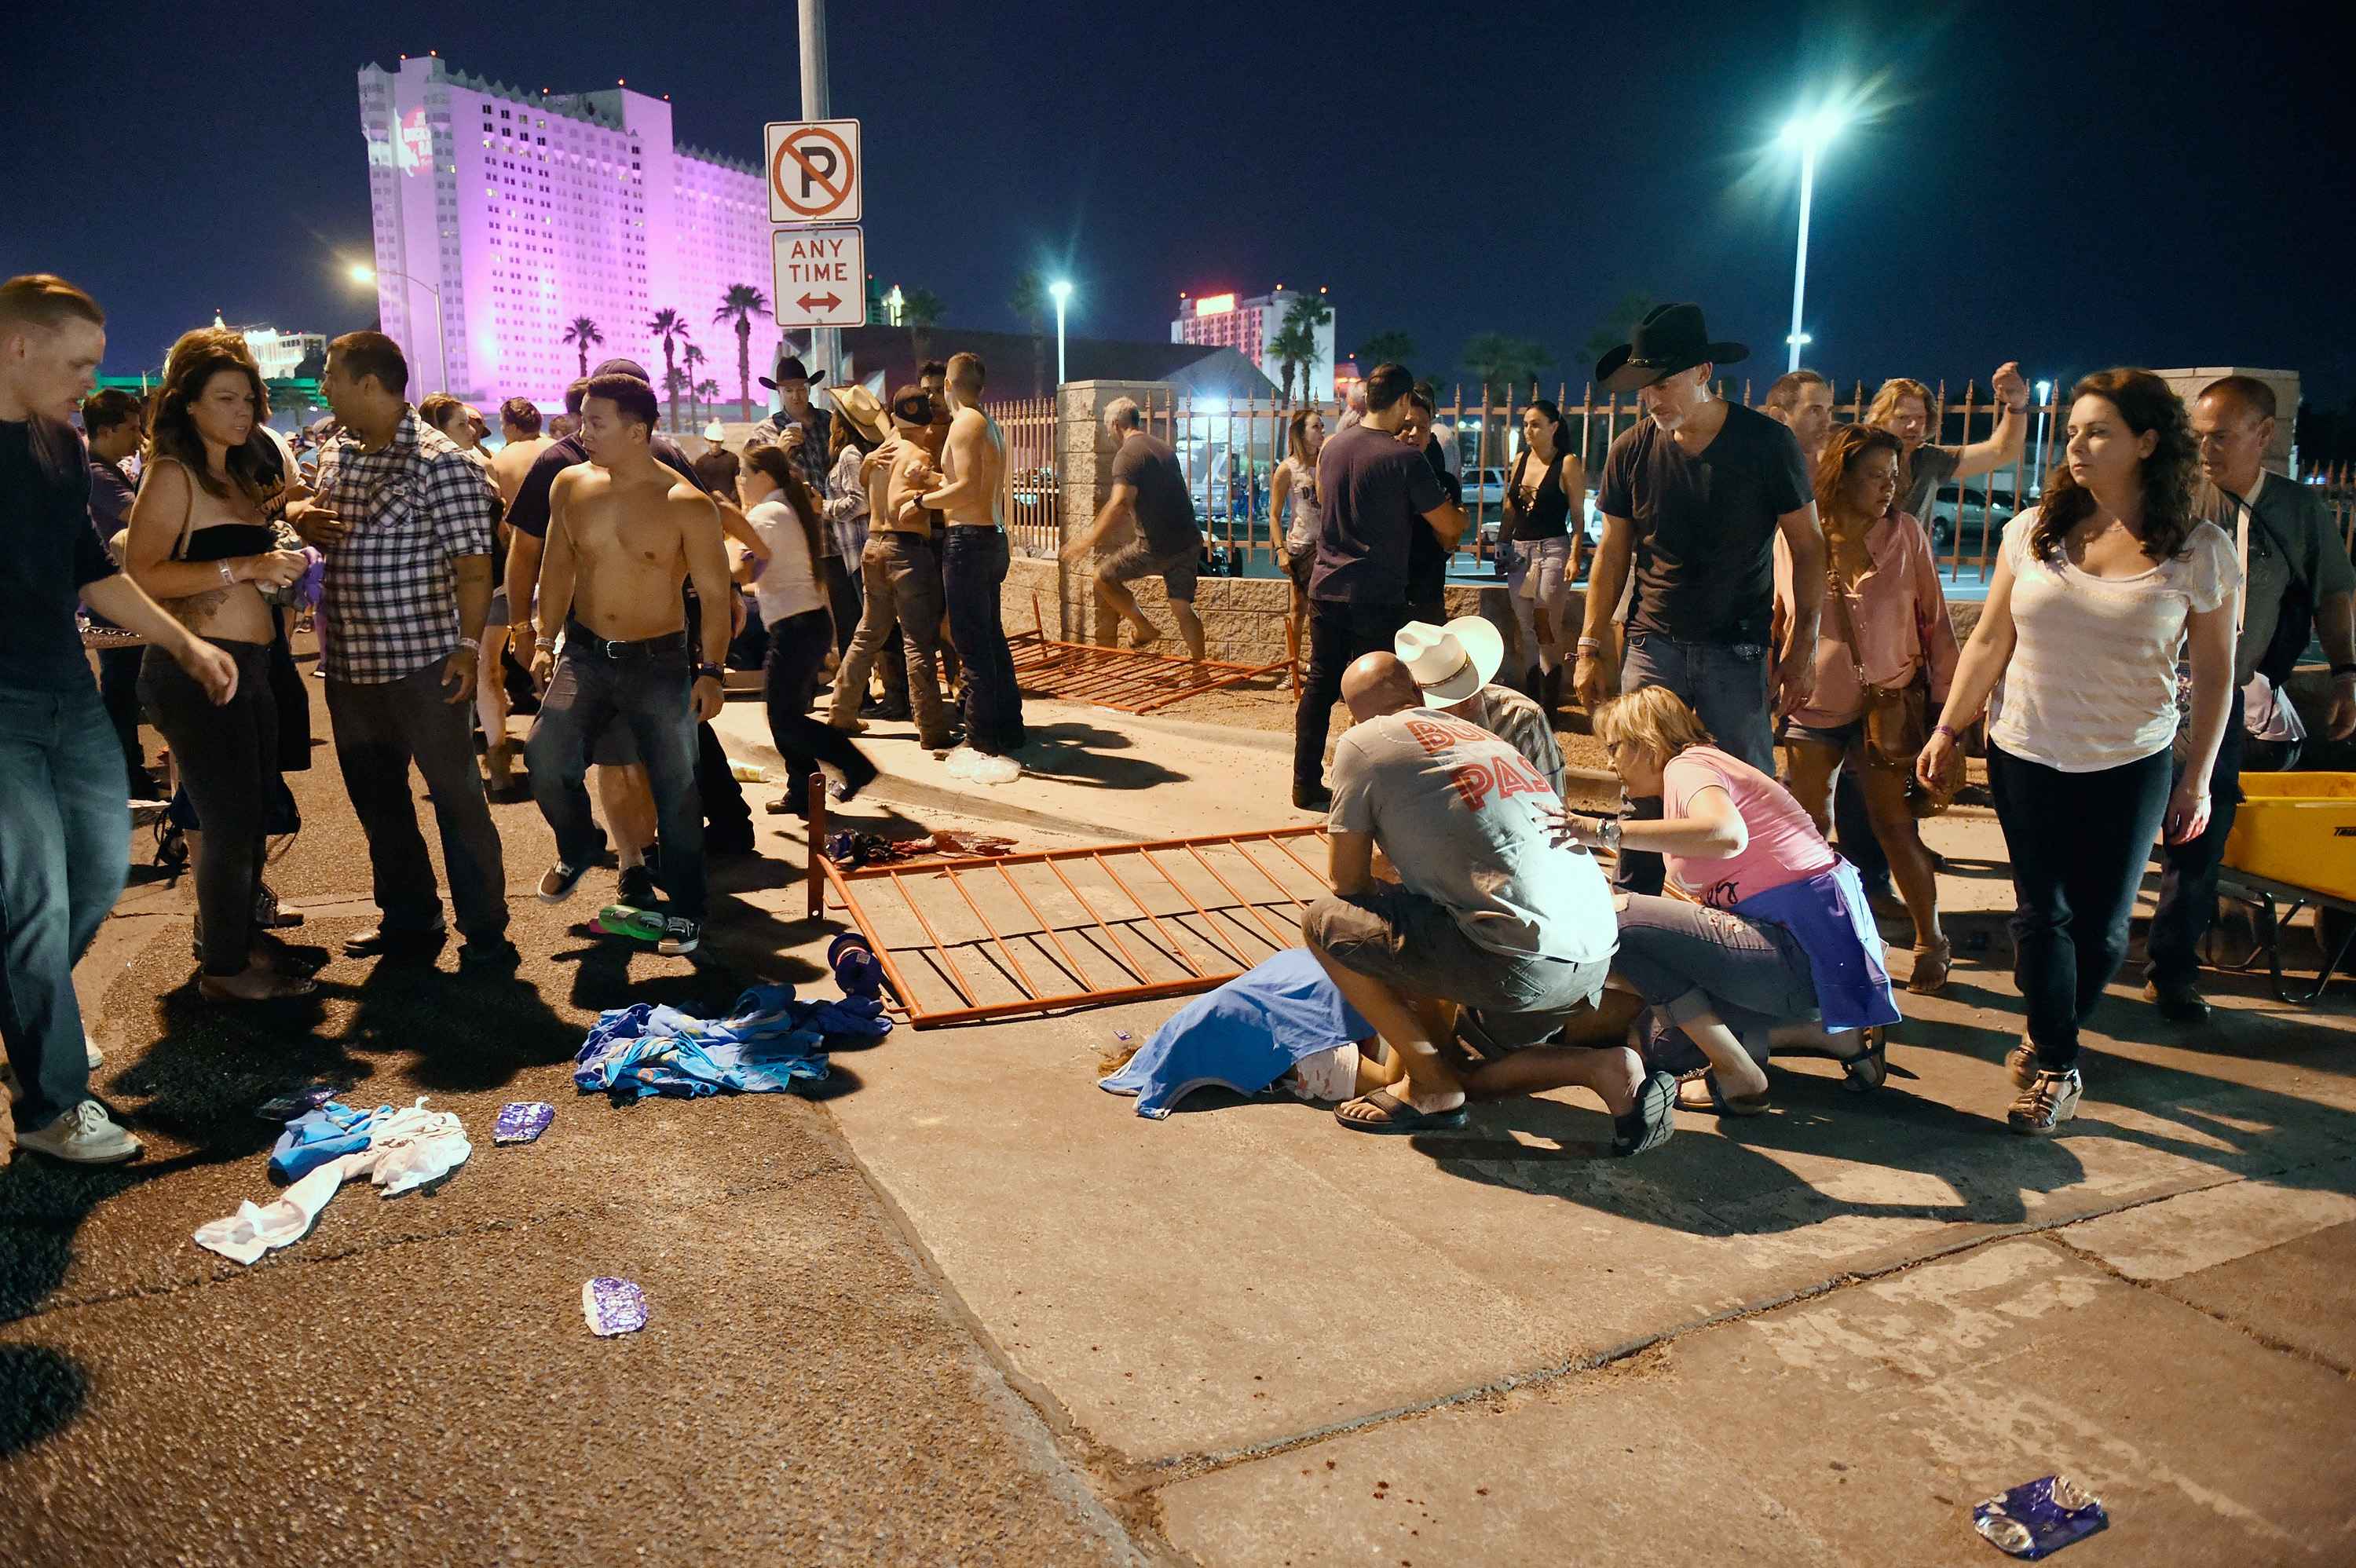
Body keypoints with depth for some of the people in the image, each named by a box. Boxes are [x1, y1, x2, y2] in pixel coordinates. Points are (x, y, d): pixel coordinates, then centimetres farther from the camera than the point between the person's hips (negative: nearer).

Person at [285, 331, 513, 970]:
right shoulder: (336, 453, 12)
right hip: (349, 659, 8)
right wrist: (304, 518, 2)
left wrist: (469, 644, -22)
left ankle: (485, 936, 6)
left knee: (455, 796, -2)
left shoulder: (439, 461, -11)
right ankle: (408, 918, 30)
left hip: (422, 659, -8)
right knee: (373, 795, 16)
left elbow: (473, 562, -15)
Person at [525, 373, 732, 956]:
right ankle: (577, 847, 17)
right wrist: (544, 640, 9)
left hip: (659, 661, -3)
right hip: (585, 653, 3)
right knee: (545, 755, -15)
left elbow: (715, 594, -9)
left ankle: (684, 911, 17)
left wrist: (710, 670, -16)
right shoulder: (571, 486, 1)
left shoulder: (687, 506, -12)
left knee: (677, 787, -1)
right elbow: (559, 565, 13)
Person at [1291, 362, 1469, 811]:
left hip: (1325, 587, 6)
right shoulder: (1405, 459, -14)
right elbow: (1449, 527, -7)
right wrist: (1460, 515, 15)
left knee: (1320, 684, 11)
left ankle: (1307, 784, 16)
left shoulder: (1332, 446, 5)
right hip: (1377, 596, -6)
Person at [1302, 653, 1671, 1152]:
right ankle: (1606, 1068, 7)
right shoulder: (1480, 735, 24)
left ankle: (1430, 1086, 8)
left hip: (1524, 961, -8)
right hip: (1594, 959, 8)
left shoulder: (1362, 741, 4)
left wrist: (1390, 890, 28)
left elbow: (1348, 881, 7)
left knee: (1325, 921, 7)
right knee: (1479, 1073, 31)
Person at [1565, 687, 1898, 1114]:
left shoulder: (1687, 764, -9)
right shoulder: (1702, 766, 21)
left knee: (1622, 920, -16)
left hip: (1805, 950, -10)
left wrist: (1606, 832, -32)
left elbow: (1727, 835, -33)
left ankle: (1737, 1078, -9)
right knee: (1666, 1042, 16)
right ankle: (1833, 1035, 12)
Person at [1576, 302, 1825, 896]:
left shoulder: (1768, 444, -6)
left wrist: (1803, 646, -5)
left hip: (1737, 650, -1)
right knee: (1641, 792, 3)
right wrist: (1591, 648, 4)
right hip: (1653, 646, 2)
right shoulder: (1631, 451, 0)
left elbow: (1807, 547, 0)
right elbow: (1612, 553, 8)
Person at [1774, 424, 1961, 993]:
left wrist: (1944, 701, -1)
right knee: (1809, 828, 6)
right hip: (1813, 705, 2)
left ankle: (1931, 942, 13)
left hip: (1888, 702, -1)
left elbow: (1935, 622, 2)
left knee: (1895, 826, -3)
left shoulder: (1906, 534, -3)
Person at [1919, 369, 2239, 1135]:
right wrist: (1947, 731, 6)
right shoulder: (2033, 531, -1)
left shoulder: (2199, 551, -5)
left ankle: (2052, 1038, 31)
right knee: (2042, 913, 2)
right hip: (2027, 756, 1)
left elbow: (2214, 672, 1)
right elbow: (1988, 642, 5)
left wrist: (2197, 779, 0)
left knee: (2101, 924, 7)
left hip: (2130, 766, -1)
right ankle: (2056, 1067, 14)